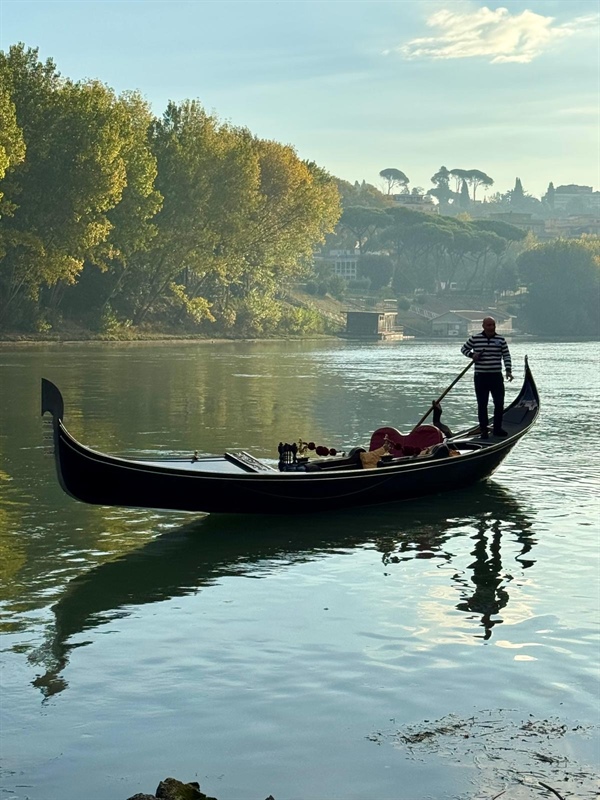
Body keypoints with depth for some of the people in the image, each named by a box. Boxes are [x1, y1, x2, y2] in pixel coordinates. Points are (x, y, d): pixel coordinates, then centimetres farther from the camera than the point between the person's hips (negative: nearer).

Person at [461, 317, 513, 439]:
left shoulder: (501, 340, 3)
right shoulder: (474, 338, 0)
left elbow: (506, 356, 4)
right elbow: (464, 348, 12)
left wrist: (508, 370, -8)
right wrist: (471, 355, -8)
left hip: (496, 376, 2)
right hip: (481, 376, -2)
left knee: (499, 403, 4)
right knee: (482, 405, 1)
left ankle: (497, 429, 17)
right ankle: (484, 430, 8)